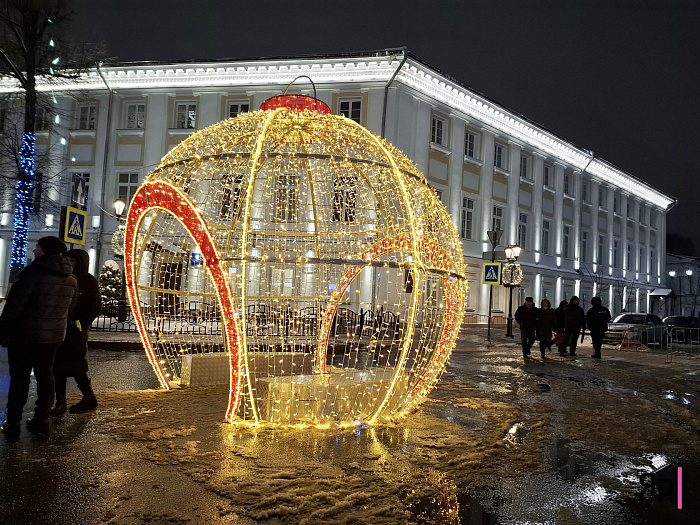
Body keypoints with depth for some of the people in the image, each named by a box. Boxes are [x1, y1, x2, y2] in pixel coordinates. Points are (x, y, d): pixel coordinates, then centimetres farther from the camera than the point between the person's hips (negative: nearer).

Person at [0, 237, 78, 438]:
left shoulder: (33, 272, -16)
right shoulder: (71, 279, 6)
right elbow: (70, 309, 10)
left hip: (25, 334, -5)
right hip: (53, 336, 6)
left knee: (19, 377, 3)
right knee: (45, 375, 13)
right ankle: (41, 420, 19)